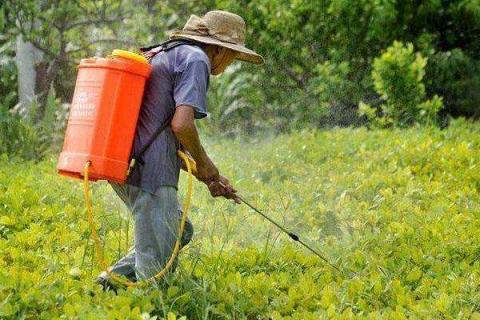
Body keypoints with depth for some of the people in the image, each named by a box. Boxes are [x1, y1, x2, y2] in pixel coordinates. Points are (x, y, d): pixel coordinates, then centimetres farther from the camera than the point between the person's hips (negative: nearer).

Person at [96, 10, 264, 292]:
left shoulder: (164, 55, 25)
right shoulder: (196, 60, -5)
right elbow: (181, 124, -19)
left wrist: (208, 178, 26)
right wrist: (204, 164, -1)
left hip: (122, 163, 10)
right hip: (148, 169, -10)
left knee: (180, 231, 22)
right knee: (157, 264, -6)